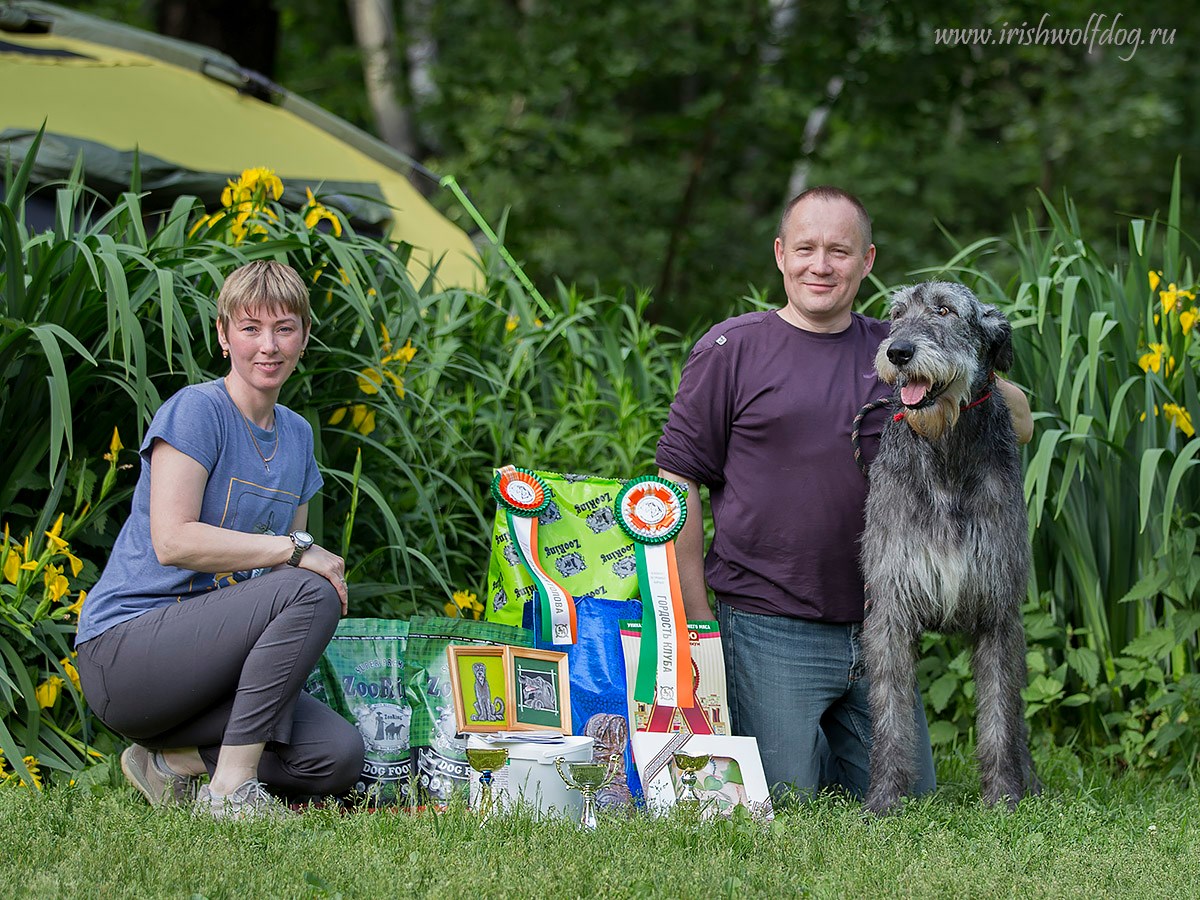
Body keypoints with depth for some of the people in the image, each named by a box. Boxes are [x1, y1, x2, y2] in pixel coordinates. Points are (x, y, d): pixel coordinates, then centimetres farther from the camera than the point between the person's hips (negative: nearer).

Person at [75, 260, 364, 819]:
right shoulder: (196, 411, -9)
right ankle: (232, 788, -22)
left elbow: (290, 563, 17)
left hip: (207, 657, 7)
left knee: (339, 758, -15)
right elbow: (172, 541, -20)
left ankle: (171, 760, 3)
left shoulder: (297, 435, 15)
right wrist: (295, 549, -20)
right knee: (310, 593, -29)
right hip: (122, 653, -7)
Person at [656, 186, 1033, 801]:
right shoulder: (729, 350, -1)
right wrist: (696, 623, -7)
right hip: (769, 631, -4)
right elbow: (678, 484, -2)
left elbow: (1019, 425, 12)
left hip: (877, 631, 4)